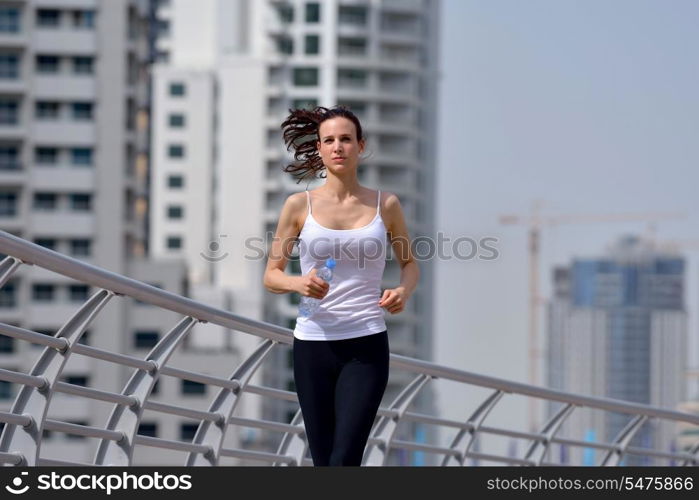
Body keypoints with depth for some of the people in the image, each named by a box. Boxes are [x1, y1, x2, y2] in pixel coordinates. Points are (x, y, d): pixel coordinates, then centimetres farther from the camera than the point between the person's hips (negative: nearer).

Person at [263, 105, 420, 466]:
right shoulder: (299, 205, 1)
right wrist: (298, 283, -17)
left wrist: (404, 289, -6)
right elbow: (271, 275, 5)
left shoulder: (385, 205, 3)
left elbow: (409, 263, 17)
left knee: (344, 461, -14)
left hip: (367, 345, -1)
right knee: (323, 462, 7)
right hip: (313, 345, 1)